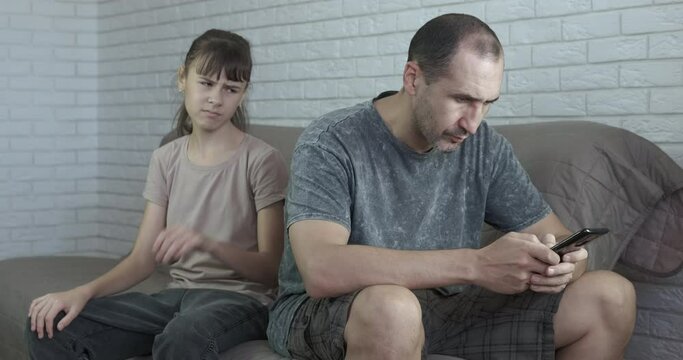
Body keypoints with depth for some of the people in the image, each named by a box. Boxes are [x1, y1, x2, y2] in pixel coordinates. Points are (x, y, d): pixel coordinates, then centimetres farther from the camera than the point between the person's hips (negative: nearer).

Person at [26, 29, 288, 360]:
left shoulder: (261, 161, -4)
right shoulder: (165, 160, 12)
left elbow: (270, 268, -8)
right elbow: (143, 259, 6)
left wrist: (206, 243, -26)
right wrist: (84, 291, -13)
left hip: (241, 298, -5)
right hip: (177, 294, 5)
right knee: (51, 328, -16)